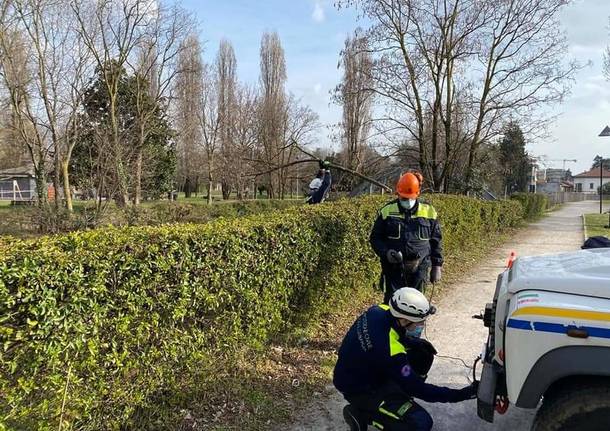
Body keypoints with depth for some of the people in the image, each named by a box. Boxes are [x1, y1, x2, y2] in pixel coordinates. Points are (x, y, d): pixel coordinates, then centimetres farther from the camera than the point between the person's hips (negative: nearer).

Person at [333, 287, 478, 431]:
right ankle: (360, 413, -2)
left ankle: (398, 395, 16)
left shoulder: (379, 310, -16)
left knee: (423, 354, 2)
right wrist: (462, 394, -19)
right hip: (358, 388, -8)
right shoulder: (389, 352, -36)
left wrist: (415, 342, -5)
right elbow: (417, 389, -23)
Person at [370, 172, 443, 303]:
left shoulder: (429, 212, 3)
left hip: (419, 268, 1)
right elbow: (375, 238, 4)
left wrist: (437, 265, 7)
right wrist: (386, 252, -14)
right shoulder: (387, 211, -1)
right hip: (394, 267, -1)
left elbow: (436, 240, 10)